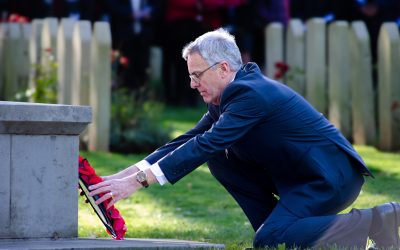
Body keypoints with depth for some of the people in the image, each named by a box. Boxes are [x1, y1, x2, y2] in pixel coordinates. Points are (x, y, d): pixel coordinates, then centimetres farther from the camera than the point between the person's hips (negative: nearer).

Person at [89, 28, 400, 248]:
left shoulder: (251, 93, -20)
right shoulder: (226, 98, 10)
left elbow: (205, 145, -27)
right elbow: (187, 141, 8)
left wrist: (138, 181, -27)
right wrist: (121, 176, 0)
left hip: (333, 177, -9)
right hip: (299, 175, 9)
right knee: (222, 160, 3)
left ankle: (371, 223, -14)